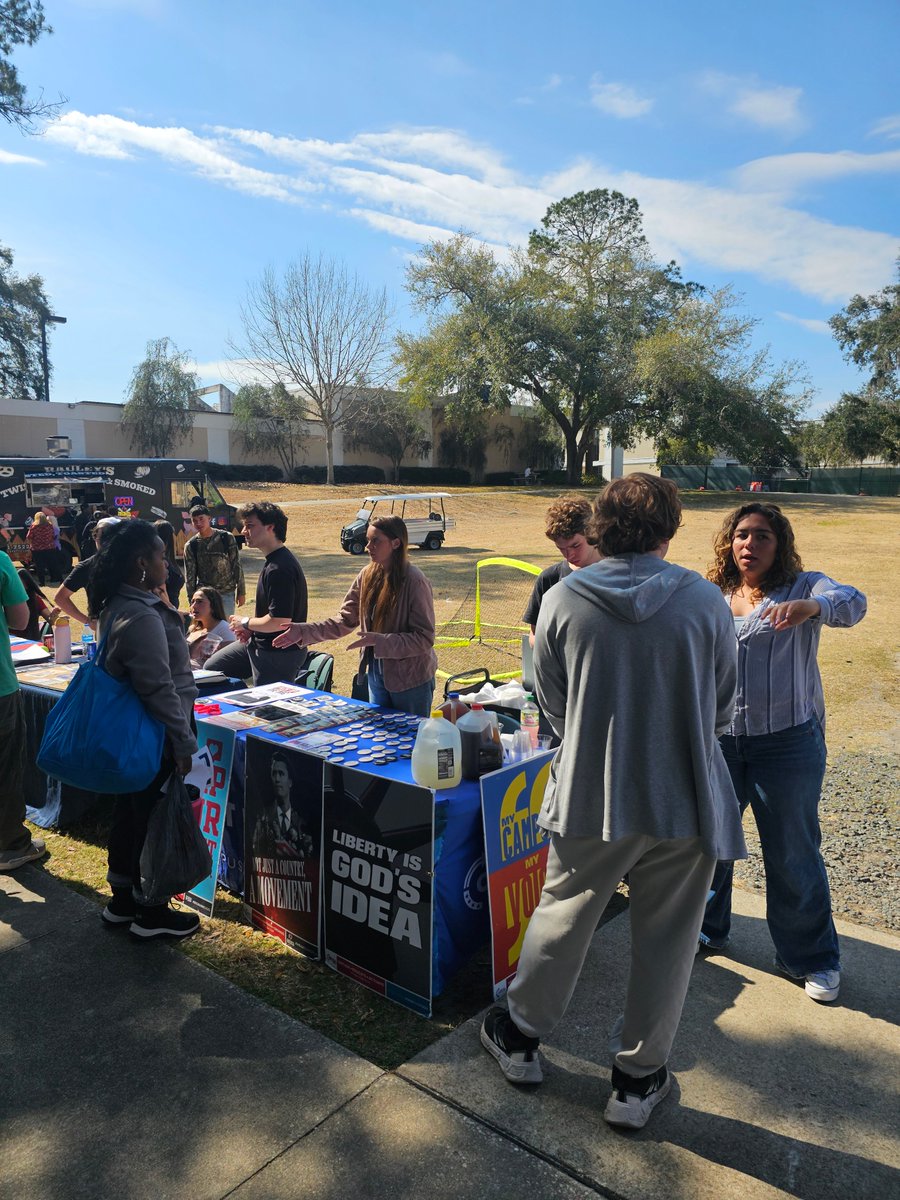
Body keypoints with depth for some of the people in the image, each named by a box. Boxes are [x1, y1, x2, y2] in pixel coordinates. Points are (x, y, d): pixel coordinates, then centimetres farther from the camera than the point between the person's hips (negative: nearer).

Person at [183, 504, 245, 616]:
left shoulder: (227, 537, -4)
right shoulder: (190, 545, 0)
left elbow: (237, 566, 0)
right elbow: (190, 575, 3)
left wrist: (240, 592, 0)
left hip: (227, 594, -1)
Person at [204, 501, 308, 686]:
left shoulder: (280, 569, -25)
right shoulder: (272, 561, 9)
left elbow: (279, 621, -29)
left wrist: (246, 623, -12)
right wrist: (250, 628, 4)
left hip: (278, 654, -11)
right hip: (259, 643, 11)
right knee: (211, 668, 20)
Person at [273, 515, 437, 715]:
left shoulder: (414, 582, -19)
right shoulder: (368, 576, 0)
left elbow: (424, 639, -20)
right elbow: (345, 620, 2)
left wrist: (378, 640, -28)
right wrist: (303, 631, -8)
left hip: (411, 681, -6)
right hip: (376, 675, 6)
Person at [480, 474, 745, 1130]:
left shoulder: (563, 599, -8)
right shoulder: (706, 601, -8)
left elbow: (553, 704, 1)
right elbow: (722, 707, 2)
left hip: (591, 797, 1)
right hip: (684, 801, 0)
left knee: (561, 918, 20)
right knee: (665, 940, 17)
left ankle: (522, 1035, 40)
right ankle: (638, 1080, 33)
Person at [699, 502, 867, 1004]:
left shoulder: (803, 587, -7)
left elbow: (852, 603, -28)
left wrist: (810, 606, -48)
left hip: (787, 746, -4)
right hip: (719, 740, 4)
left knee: (793, 855, 7)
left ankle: (812, 958, 30)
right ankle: (706, 928, 40)